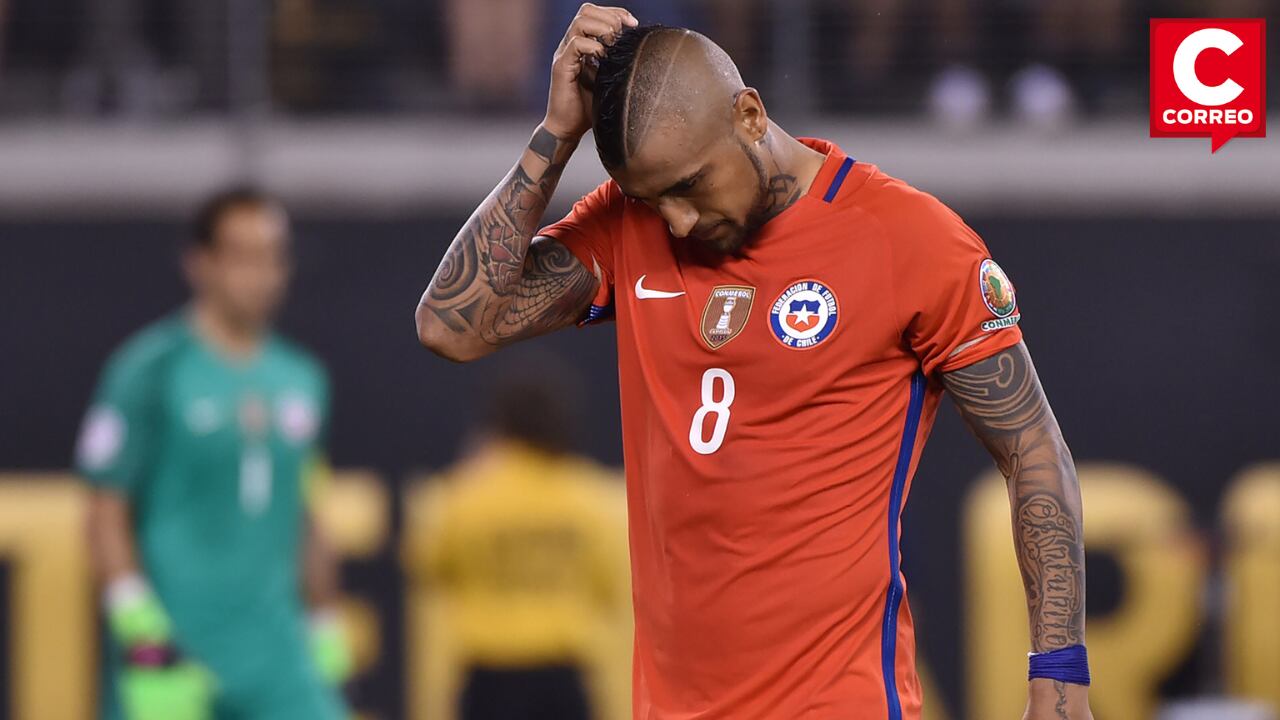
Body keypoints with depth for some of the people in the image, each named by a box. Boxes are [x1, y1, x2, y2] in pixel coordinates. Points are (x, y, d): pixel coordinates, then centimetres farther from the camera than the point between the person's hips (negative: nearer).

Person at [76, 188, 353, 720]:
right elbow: (106, 514, -6)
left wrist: (326, 640, 19)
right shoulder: (151, 371, -6)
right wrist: (141, 631, -14)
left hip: (279, 656, 5)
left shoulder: (301, 379, 12)